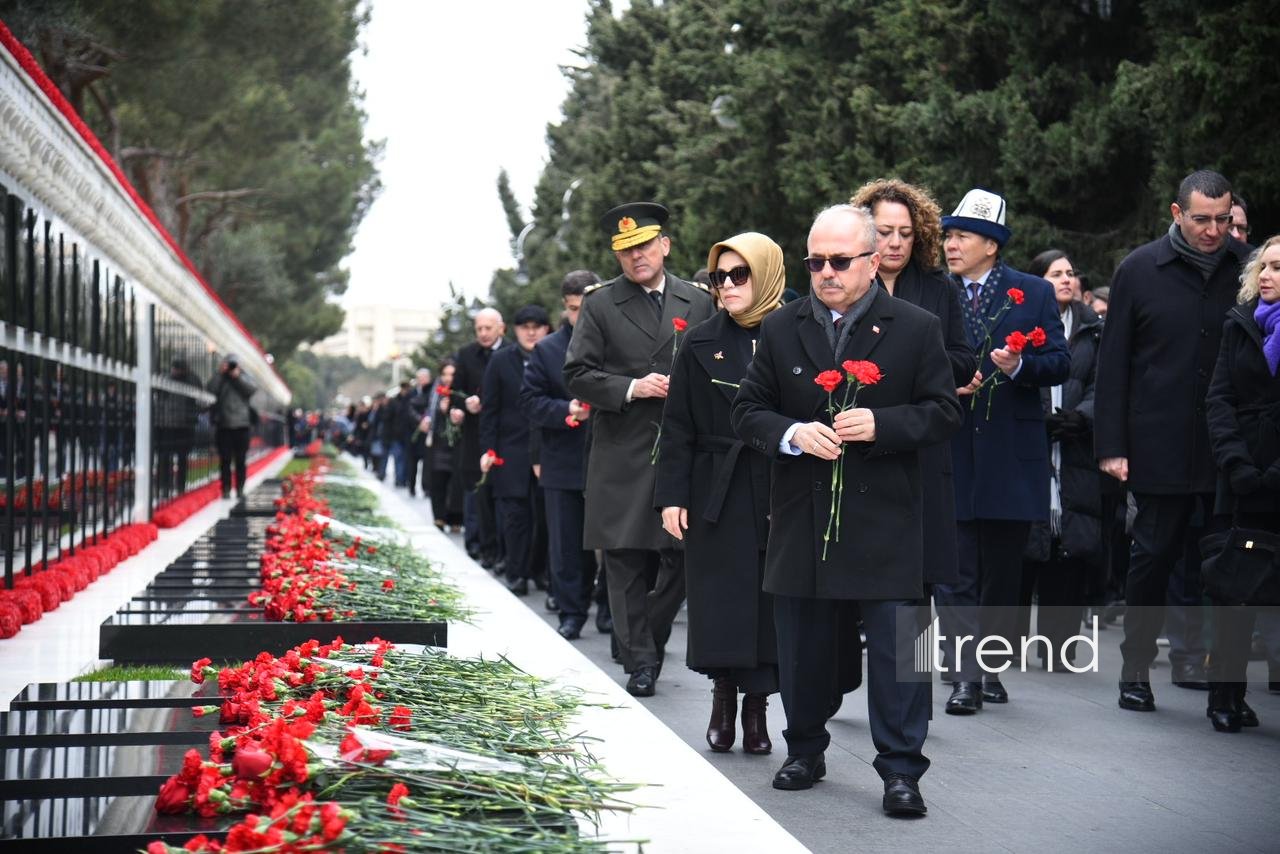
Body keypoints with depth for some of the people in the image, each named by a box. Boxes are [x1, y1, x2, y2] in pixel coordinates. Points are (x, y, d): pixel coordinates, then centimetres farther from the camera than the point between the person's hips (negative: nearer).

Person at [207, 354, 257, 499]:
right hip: (224, 426, 0)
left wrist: (238, 377, -12)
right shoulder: (220, 379, 9)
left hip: (241, 425, 0)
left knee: (240, 460, 3)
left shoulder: (243, 378, 11)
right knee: (225, 460, -1)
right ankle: (226, 489, 1)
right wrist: (220, 373, -11)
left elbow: (251, 390, -7)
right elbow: (212, 389, -10)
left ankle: (240, 489, 8)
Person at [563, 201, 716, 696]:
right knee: (626, 561, 1)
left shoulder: (698, 303, 10)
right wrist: (632, 388, -13)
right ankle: (639, 660, 10)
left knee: (683, 555, -1)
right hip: (623, 455, -1)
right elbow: (577, 376, -1)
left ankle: (648, 640, 20)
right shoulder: (600, 306, 3)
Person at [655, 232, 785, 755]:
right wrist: (672, 496, -3)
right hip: (715, 493, 1)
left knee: (769, 604, 2)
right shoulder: (702, 343, 5)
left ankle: (757, 704, 14)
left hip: (780, 492, -1)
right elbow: (678, 428, 5)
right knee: (719, 606, 2)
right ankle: (723, 696, 18)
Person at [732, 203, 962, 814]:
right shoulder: (781, 329, 7)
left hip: (886, 518, -3)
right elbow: (747, 410, 7)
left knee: (896, 647, -3)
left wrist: (880, 424, -16)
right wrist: (792, 434, -13)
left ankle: (900, 769, 6)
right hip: (801, 518, 3)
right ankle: (805, 752, 30)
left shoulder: (917, 328, 0)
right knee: (802, 646, 13)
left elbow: (944, 412, -1)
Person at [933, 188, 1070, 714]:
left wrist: (1020, 365, -17)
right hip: (950, 451, 0)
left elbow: (1060, 363, 2)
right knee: (955, 571, -5)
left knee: (1003, 571, 9)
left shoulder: (1034, 292, 5)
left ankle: (992, 668, 21)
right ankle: (965, 675, -4)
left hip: (1012, 454, 0)